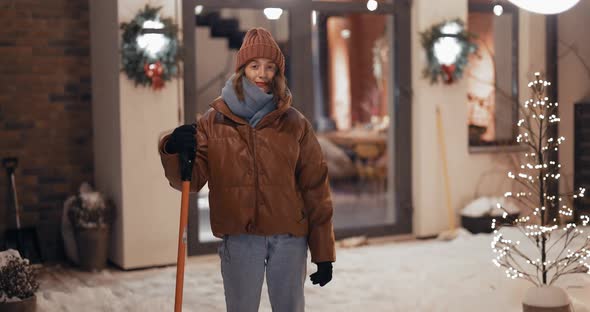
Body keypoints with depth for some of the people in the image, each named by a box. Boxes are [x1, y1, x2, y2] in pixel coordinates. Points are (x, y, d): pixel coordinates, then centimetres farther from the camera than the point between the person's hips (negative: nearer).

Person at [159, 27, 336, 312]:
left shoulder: (295, 123, 1)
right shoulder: (214, 121, 1)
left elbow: (315, 188, 2)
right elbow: (192, 179, -4)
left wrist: (323, 252, 1)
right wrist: (173, 152, -26)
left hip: (289, 237, 1)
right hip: (238, 238, 0)